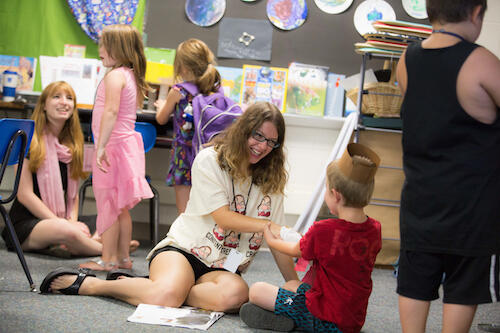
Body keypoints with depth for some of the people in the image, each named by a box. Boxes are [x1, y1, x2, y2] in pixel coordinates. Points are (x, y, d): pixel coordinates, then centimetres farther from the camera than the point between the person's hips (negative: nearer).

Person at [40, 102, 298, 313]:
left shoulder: (270, 180, 9)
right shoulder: (209, 160, -3)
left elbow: (276, 238, 10)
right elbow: (223, 217, -10)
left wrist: (296, 286, 5)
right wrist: (267, 225, -15)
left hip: (224, 267, 4)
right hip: (185, 247, -4)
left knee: (235, 294, -36)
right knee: (166, 296, -38)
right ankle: (87, 284, -13)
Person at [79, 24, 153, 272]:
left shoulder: (114, 76, -14)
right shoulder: (131, 75, 14)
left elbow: (111, 112, -24)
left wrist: (101, 147, -27)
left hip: (113, 146, -9)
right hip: (128, 144, 9)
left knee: (107, 203, -2)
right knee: (120, 207, 14)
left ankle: (108, 259, 4)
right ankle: (123, 257, 20)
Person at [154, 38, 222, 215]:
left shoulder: (178, 92, -8)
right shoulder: (215, 90, 2)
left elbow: (161, 119, 7)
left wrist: (162, 106, 30)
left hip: (184, 156, -4)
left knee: (185, 214, 1)